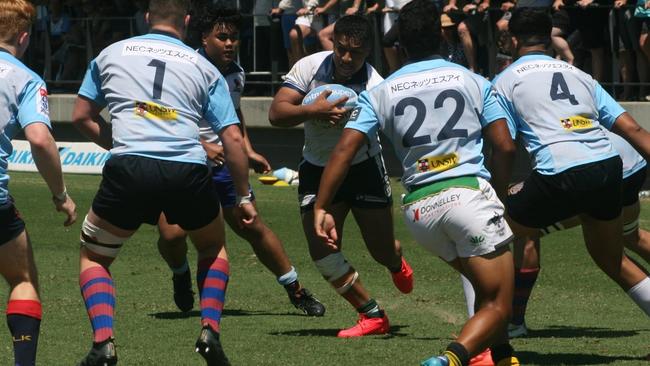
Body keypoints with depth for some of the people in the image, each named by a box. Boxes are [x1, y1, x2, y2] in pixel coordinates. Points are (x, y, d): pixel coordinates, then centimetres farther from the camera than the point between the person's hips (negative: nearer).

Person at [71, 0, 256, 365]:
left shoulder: (111, 54, 18)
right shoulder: (203, 68, 16)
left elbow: (82, 116, 21)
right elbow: (233, 137, 11)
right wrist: (244, 196, 19)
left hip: (128, 170, -1)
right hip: (188, 173, 1)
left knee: (94, 256, 19)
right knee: (213, 246, 30)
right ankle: (210, 331, 11)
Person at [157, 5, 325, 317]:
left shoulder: (235, 73, 4)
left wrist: (248, 152, 16)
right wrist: (201, 146, -24)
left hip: (222, 163, 5)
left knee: (252, 227, 5)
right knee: (172, 234, -18)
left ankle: (296, 291, 17)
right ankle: (181, 277, 17)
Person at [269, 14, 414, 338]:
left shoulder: (375, 87, -22)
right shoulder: (310, 67, -16)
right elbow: (276, 113, -18)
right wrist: (313, 110, -36)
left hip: (363, 167, -2)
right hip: (317, 169, 2)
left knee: (383, 251, 4)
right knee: (321, 250, -13)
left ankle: (396, 263, 47)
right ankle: (372, 317, 2)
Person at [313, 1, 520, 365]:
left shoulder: (381, 93, 10)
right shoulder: (473, 81, 7)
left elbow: (344, 150, 0)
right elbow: (505, 147, 3)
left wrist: (322, 207, 1)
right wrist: (499, 195, 18)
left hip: (419, 208, 4)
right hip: (469, 193, -4)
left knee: (487, 288, 26)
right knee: (497, 304, -3)